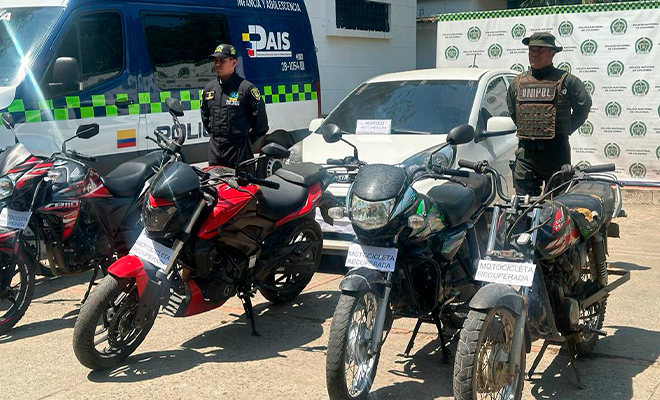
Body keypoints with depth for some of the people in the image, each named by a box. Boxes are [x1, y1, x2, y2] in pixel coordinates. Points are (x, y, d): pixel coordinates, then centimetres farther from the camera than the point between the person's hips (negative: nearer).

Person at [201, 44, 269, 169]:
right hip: (214, 148, 6)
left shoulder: (246, 87, -8)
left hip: (239, 149, -6)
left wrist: (249, 139, 1)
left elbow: (260, 117, -4)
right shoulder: (208, 88, 11)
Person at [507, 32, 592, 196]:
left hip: (556, 150, -3)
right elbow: (512, 110, 26)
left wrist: (564, 130, 5)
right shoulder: (518, 82, 10)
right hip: (526, 150, 3)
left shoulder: (567, 81, -1)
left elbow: (584, 106, 7)